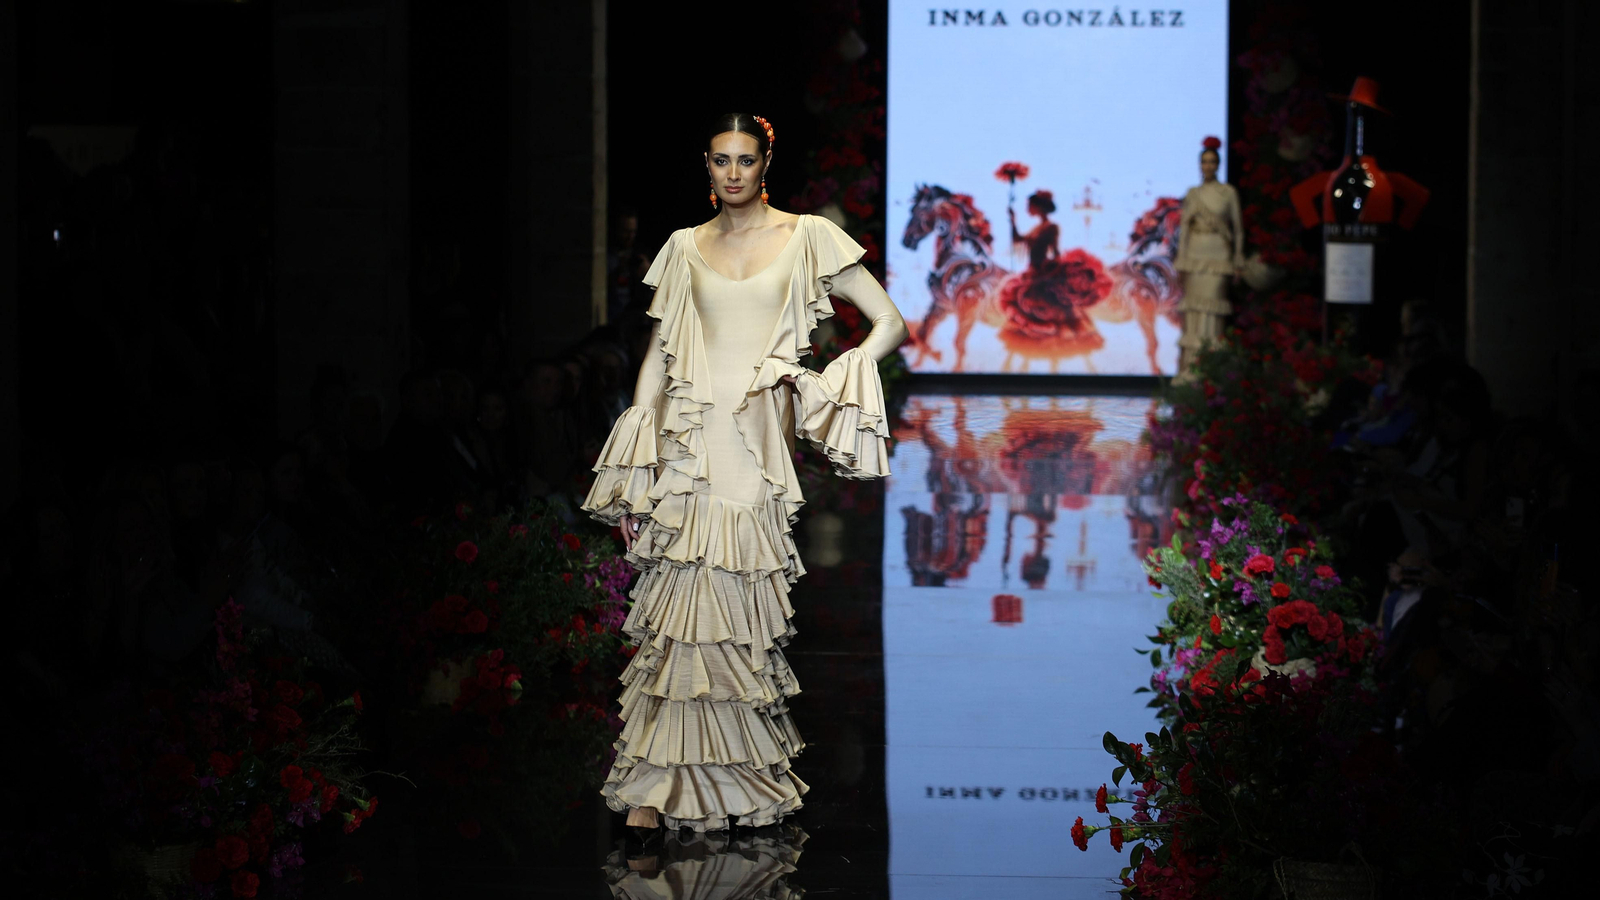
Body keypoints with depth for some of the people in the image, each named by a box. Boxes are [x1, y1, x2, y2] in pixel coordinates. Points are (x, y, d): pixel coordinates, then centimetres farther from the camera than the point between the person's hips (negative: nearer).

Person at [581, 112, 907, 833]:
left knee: (739, 606, -4)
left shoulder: (807, 237, 5)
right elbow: (660, 354, 14)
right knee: (681, 604, -6)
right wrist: (633, 470, 8)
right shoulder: (685, 247, 13)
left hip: (759, 444, -1)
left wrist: (821, 385, -10)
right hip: (688, 445, 2)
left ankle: (733, 777, 6)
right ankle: (661, 783, -4)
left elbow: (891, 325, 3)